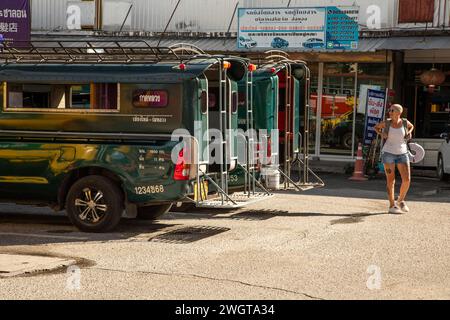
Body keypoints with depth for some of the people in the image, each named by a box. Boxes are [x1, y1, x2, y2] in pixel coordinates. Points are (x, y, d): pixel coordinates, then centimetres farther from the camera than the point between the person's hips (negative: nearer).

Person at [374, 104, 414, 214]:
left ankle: (400, 200, 18)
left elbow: (411, 127, 23)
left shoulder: (405, 122, 1)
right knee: (391, 180, -1)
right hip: (388, 153, -1)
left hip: (402, 154, 2)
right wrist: (381, 134, -3)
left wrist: (409, 133, 4)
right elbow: (376, 127, 15)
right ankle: (392, 206, 5)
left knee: (407, 180, -6)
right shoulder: (386, 123, -2)